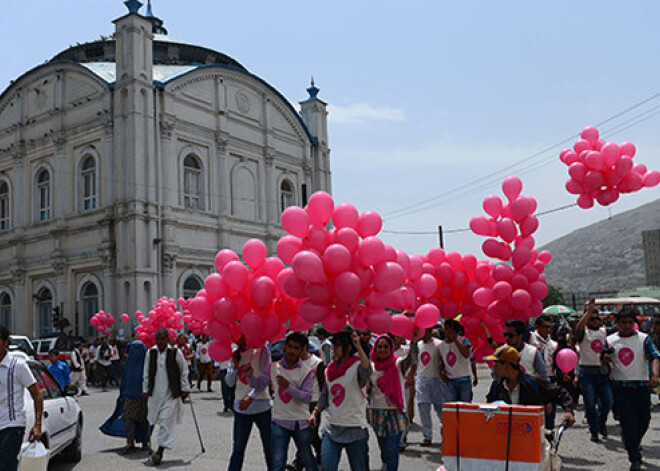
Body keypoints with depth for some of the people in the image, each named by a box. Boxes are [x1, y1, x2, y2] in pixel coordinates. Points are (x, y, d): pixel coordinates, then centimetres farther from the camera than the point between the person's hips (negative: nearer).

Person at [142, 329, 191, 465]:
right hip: (155, 392, 4)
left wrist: (185, 388, 2)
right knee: (152, 419, 9)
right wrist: (145, 390, 12)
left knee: (166, 421, -8)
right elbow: (146, 373, 13)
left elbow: (184, 371, 2)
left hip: (171, 393, -4)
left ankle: (160, 450, -8)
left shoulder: (175, 352, -7)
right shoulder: (150, 352, 3)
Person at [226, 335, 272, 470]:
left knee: (269, 449, 5)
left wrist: (251, 396, -22)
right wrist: (235, 366, -8)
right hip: (241, 407, 4)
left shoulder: (261, 350, -4)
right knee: (237, 449, 6)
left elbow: (266, 378, -11)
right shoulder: (235, 355, 10)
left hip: (262, 406, -4)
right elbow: (230, 383, 8)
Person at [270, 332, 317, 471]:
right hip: (279, 421, 1)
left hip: (301, 423, -1)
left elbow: (307, 397, -14)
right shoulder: (274, 367, 3)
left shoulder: (306, 372, -4)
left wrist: (288, 387, -28)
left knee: (307, 460, 13)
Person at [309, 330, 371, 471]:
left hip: (355, 429, -5)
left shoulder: (357, 366, -11)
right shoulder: (330, 369, 9)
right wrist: (315, 412, 7)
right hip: (332, 428, 5)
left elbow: (367, 372, -36)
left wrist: (359, 347, -40)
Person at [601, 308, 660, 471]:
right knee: (628, 423, -3)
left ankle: (632, 443, 43)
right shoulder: (610, 340, 4)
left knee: (644, 421, 13)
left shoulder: (644, 339, 0)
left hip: (642, 386, 1)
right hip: (621, 388, -1)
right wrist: (606, 357, -15)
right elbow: (603, 363, 9)